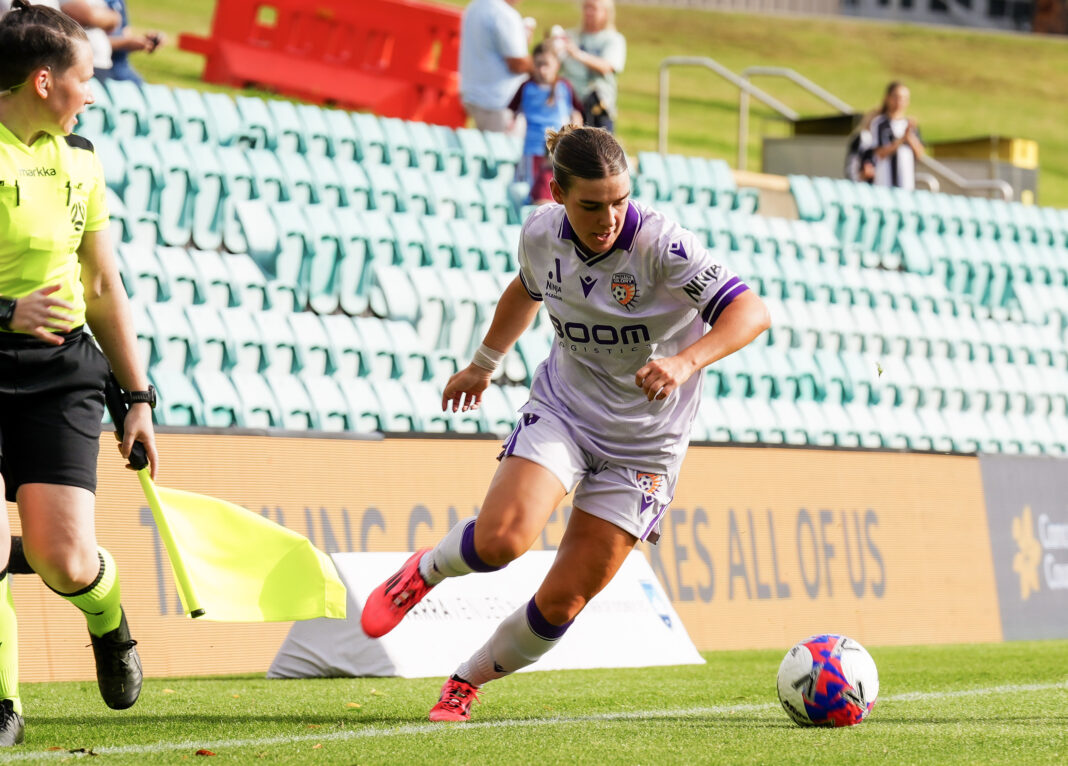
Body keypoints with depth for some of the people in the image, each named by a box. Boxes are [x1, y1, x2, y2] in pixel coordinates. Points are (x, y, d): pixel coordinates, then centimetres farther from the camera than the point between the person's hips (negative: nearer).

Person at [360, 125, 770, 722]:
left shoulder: (660, 244, -23)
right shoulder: (542, 233, -8)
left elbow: (752, 312, -32)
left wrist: (686, 361, -48)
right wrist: (483, 366, 30)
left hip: (643, 443, -2)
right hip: (562, 407, 2)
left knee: (562, 601, -4)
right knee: (501, 539, -26)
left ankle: (467, 682, 22)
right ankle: (427, 571, 8)